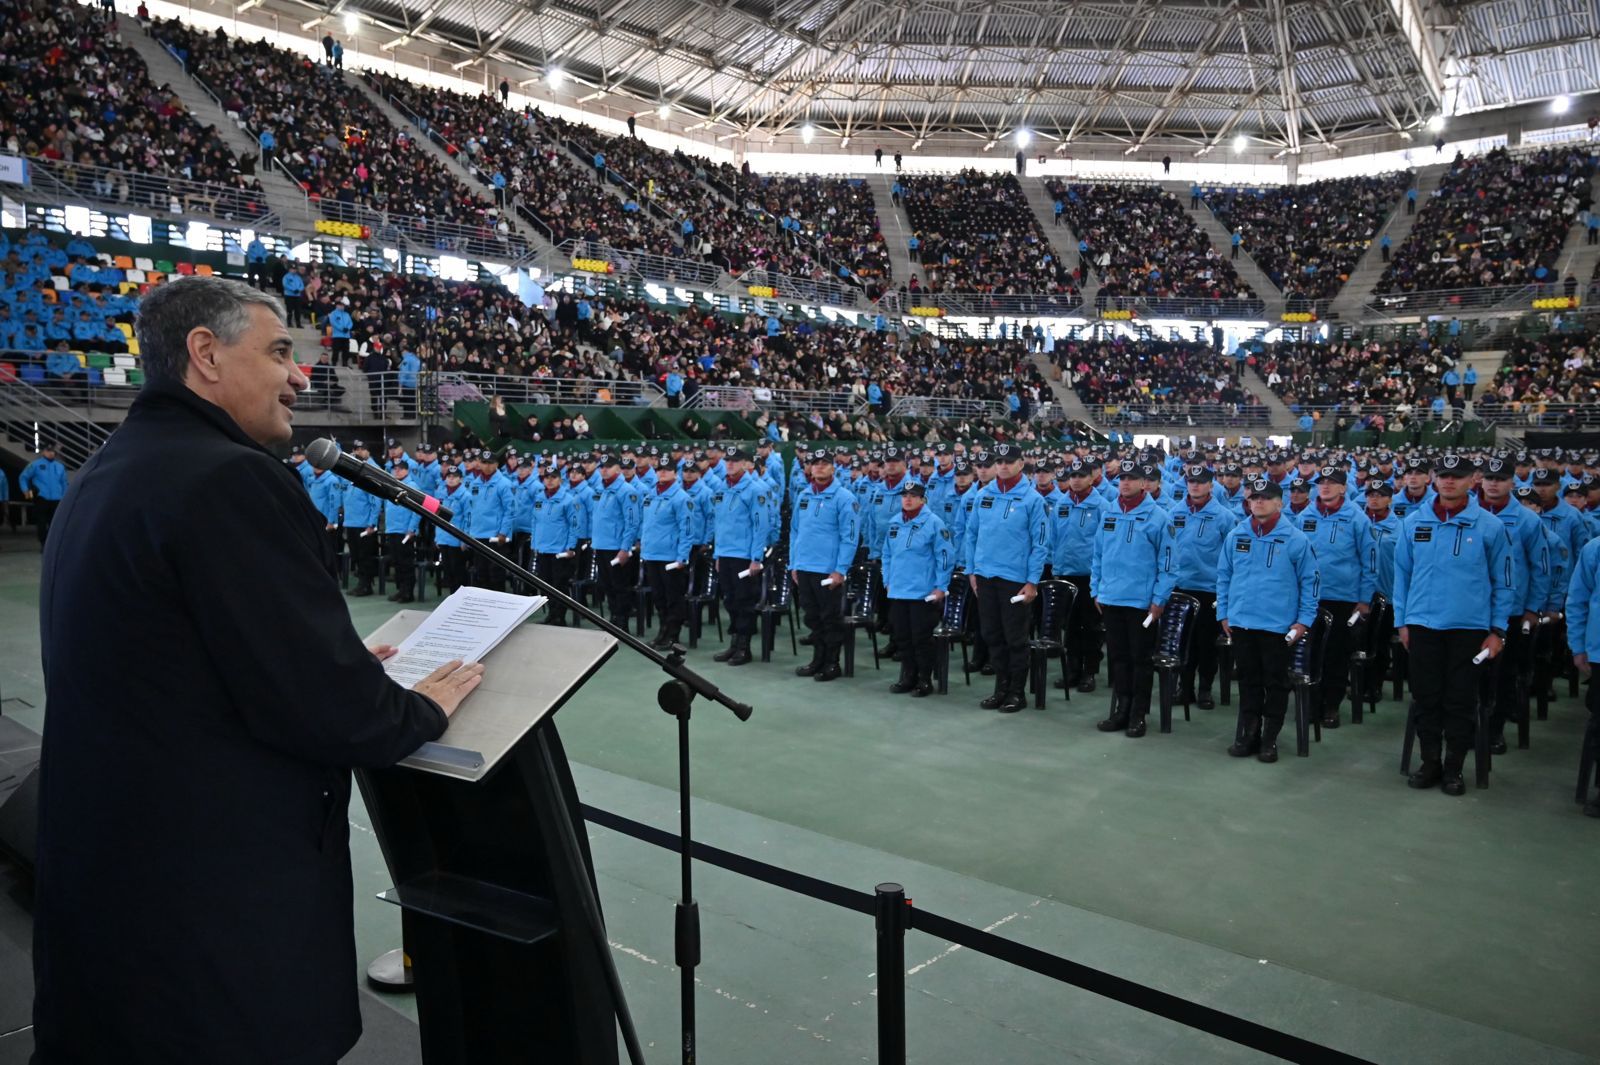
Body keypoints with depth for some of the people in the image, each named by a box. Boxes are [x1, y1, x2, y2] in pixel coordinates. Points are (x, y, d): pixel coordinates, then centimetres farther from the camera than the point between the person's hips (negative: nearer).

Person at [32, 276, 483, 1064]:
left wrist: (338, 665, 13)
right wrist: (424, 710, -6)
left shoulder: (106, 475, 9)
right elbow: (322, 710, -25)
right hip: (219, 895, -9)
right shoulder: (229, 479, -23)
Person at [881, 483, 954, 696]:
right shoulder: (895, 523, 8)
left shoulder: (933, 523, -10)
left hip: (923, 593, -6)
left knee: (921, 638, 1)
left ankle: (925, 680, 14)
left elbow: (945, 556, -10)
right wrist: (888, 581, 13)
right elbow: (888, 554, 17)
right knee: (902, 637, 12)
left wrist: (940, 587, -11)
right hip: (898, 591, 6)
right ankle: (908, 677, 24)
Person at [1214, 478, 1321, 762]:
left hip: (1278, 626, -3)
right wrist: (1223, 614, 7)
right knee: (1248, 682, 12)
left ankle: (1269, 739, 18)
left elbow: (1309, 581, -2)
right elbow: (1223, 577, 10)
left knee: (1275, 684, 7)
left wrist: (1304, 620, -6)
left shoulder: (1295, 539, -5)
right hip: (1240, 623, 3)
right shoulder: (1235, 536, 4)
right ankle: (1247, 735, 22)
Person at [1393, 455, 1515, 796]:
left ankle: (1453, 769, 19)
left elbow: (1503, 582, 3)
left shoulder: (1489, 526, -3)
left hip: (1469, 627, -1)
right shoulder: (1414, 522, 2)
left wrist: (1497, 630, 0)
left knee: (1460, 701, 6)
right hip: (1422, 625, 1)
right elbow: (1402, 574, 8)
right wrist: (1402, 621, 6)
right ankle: (1430, 762, 22)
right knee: (1426, 698, 8)